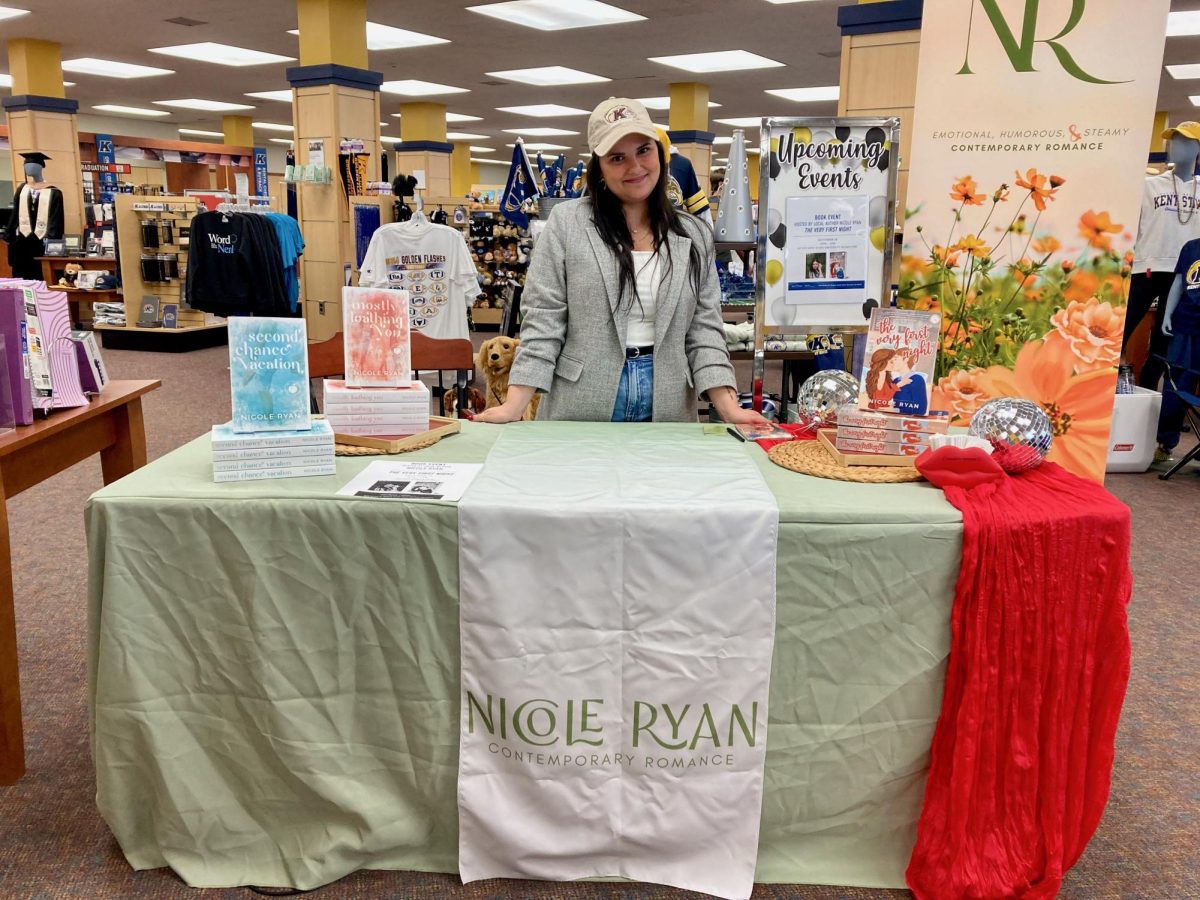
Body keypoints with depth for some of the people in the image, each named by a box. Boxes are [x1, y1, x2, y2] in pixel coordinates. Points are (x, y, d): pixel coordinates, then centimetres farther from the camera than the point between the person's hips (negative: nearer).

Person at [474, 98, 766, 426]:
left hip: (665, 417, 3)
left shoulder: (695, 236, 6)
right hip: (578, 416, -2)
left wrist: (729, 408, -10)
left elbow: (704, 331, 3)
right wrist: (513, 407, -14)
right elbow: (542, 322, -5)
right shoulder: (566, 223, -2)